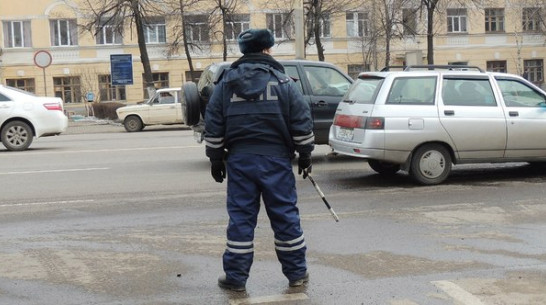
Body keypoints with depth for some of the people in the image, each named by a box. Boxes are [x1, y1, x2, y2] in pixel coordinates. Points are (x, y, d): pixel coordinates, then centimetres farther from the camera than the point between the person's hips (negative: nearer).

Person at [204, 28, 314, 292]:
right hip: (276, 159, -1)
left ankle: (235, 277, 11)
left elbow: (213, 125, 6)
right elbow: (302, 122, -1)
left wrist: (216, 158, 13)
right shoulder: (283, 82, 0)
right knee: (285, 214, 7)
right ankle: (297, 273, 16)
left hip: (240, 159, 1)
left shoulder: (226, 82, 5)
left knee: (240, 216, 6)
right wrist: (305, 154, 9)